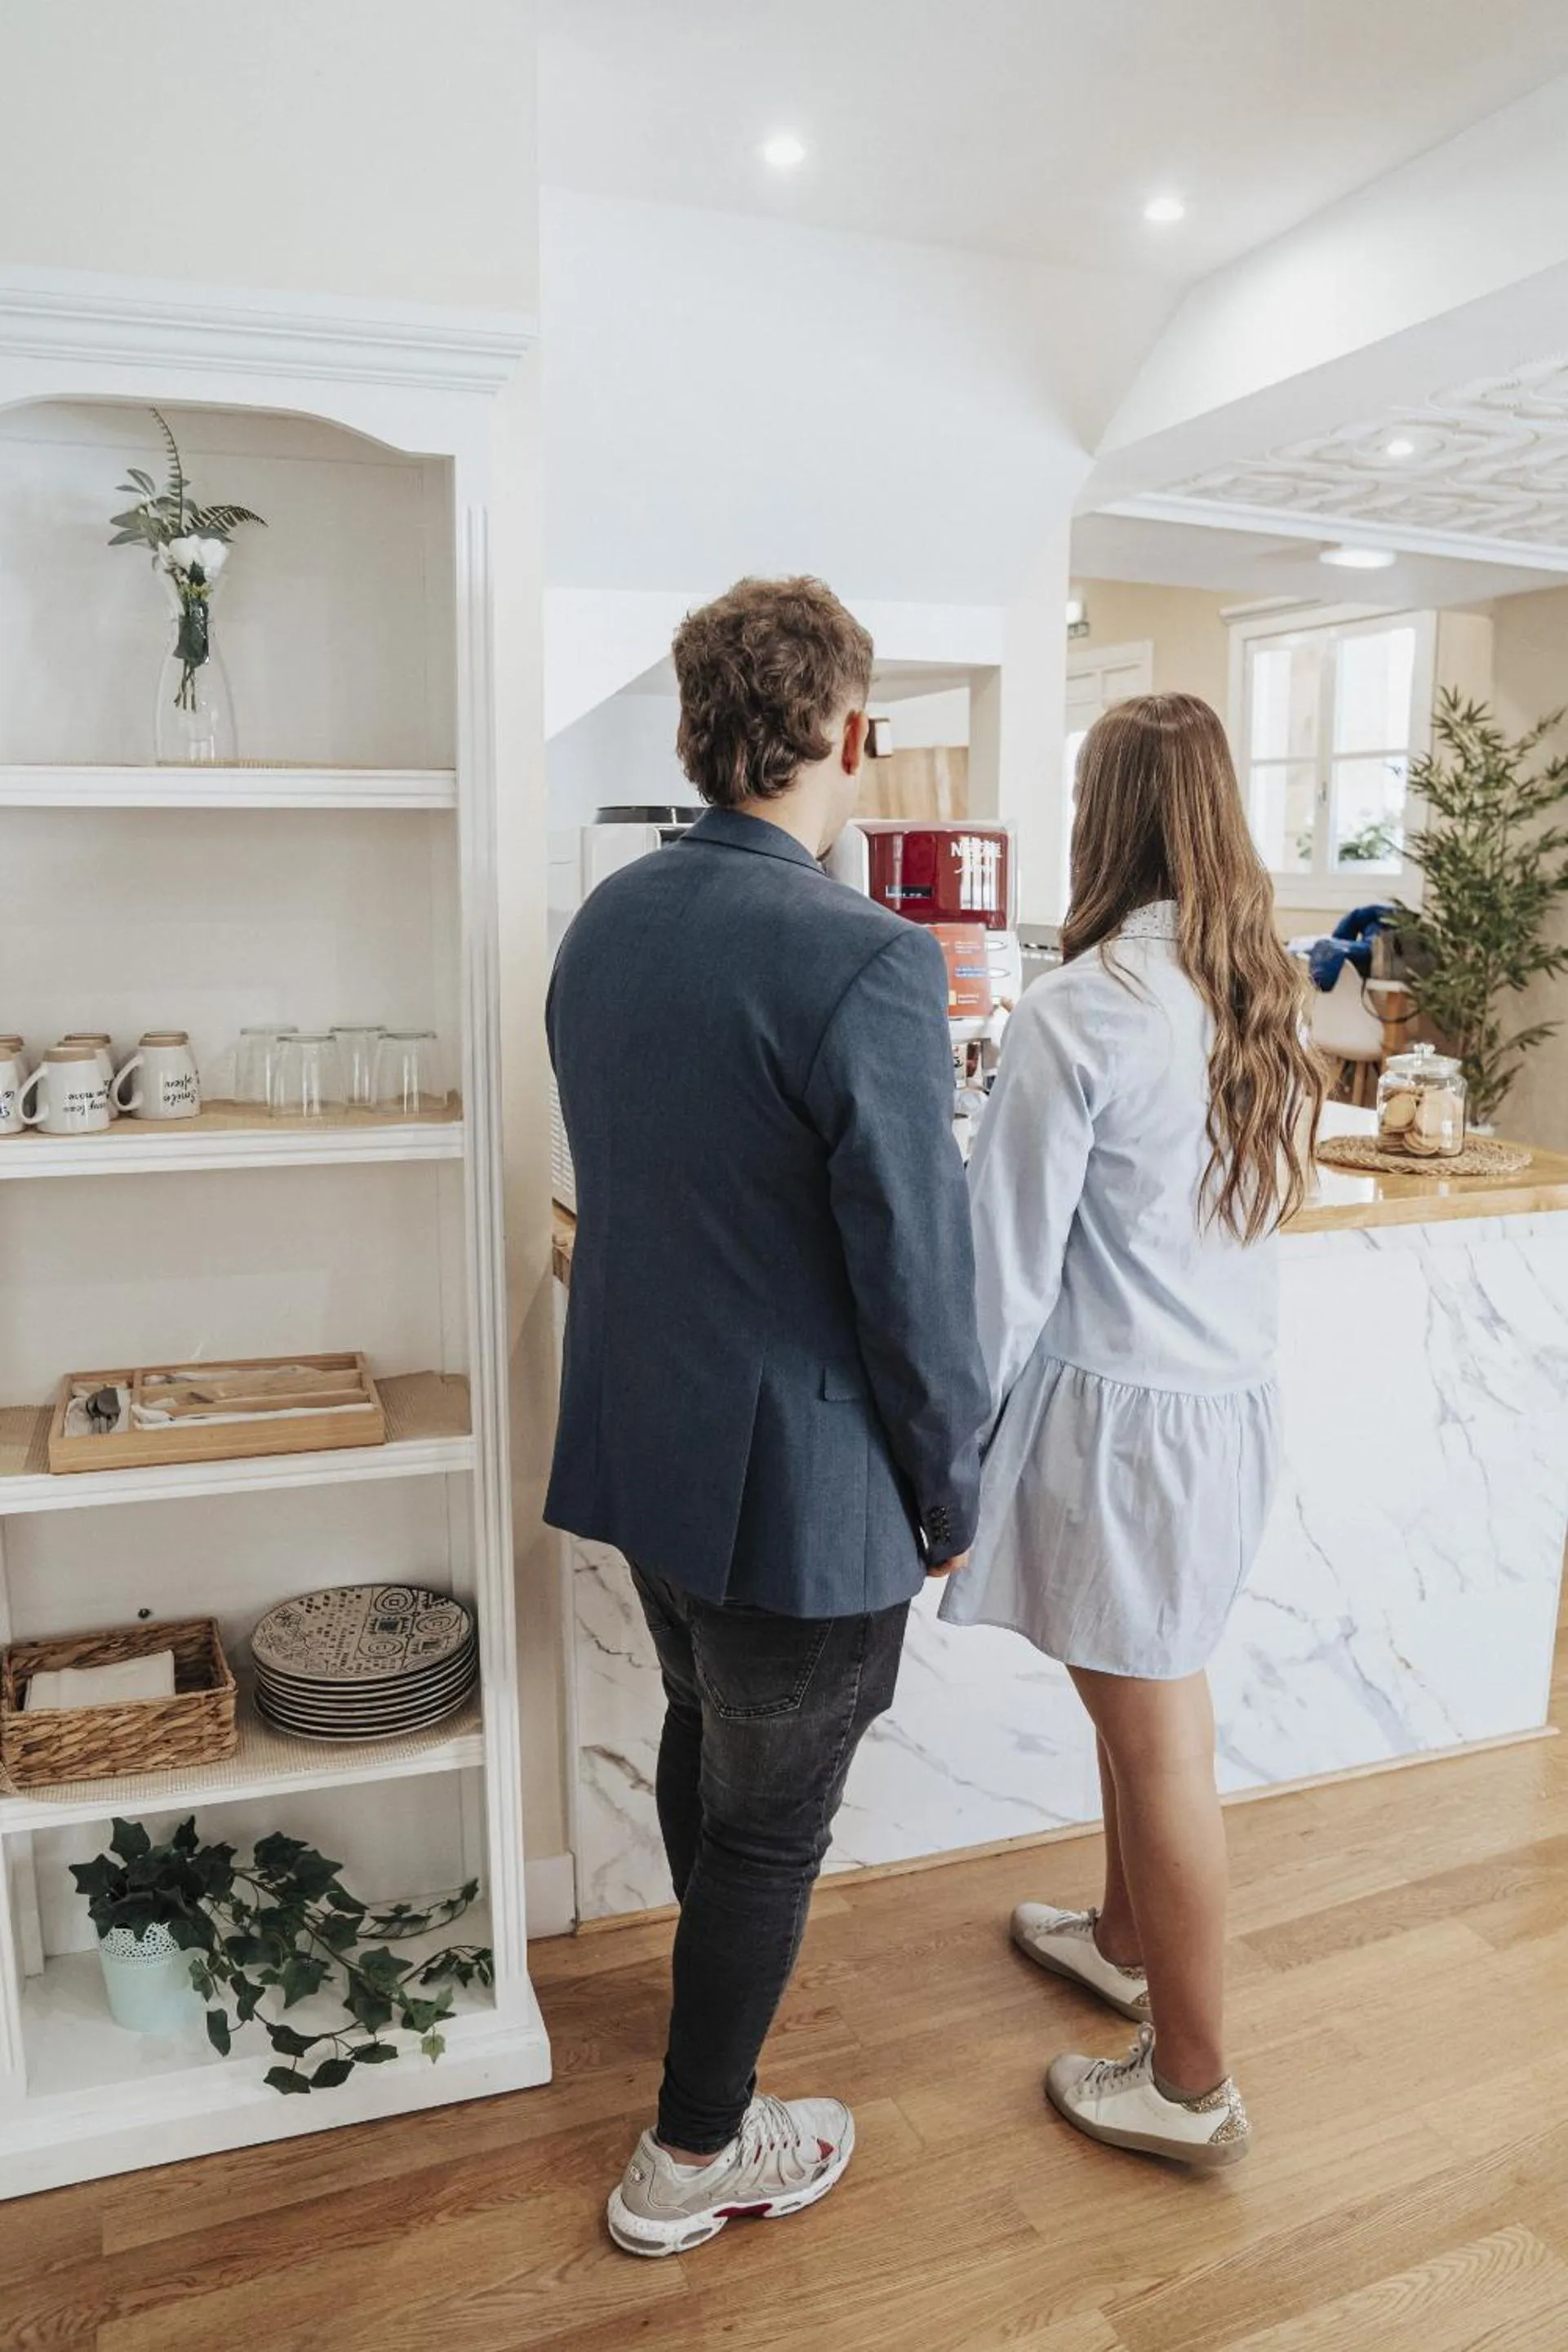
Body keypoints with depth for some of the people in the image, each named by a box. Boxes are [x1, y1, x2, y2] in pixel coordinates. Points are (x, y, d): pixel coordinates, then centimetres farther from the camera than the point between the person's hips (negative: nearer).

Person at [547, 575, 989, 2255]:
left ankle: (718, 1972, 57)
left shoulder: (603, 921, -2)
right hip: (803, 1483, -7)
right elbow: (919, 1279, -21)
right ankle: (693, 2155, 36)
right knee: (773, 1819, 15)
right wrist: (952, 1490, -6)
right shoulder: (868, 964, -25)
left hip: (636, 1439, 8)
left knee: (701, 1729, 30)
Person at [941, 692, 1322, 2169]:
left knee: (1156, 1733, 7)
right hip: (1233, 1393, 8)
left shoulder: (1078, 1012, -20)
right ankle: (1128, 1938, 47)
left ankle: (1191, 2088, 26)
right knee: (1140, 1698, 25)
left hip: (1122, 1408, -8)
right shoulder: (1260, 995, 3)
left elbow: (1011, 1265, -17)